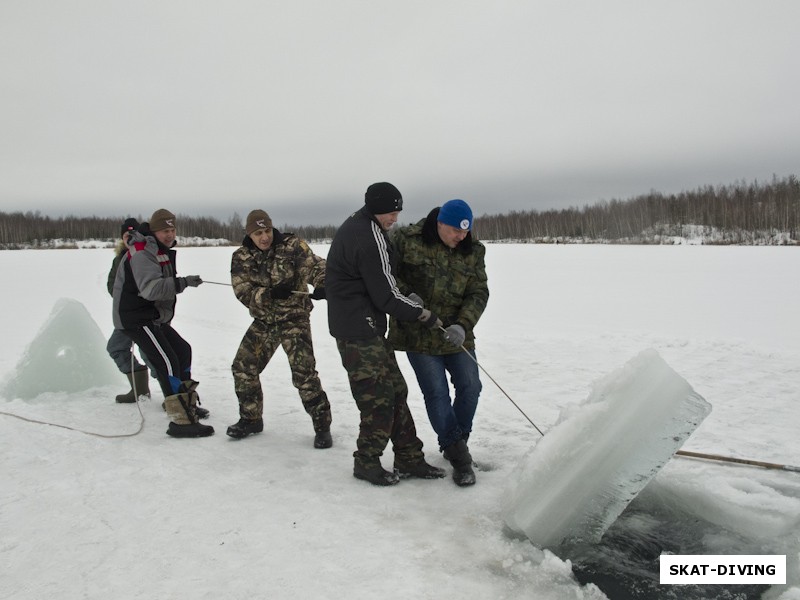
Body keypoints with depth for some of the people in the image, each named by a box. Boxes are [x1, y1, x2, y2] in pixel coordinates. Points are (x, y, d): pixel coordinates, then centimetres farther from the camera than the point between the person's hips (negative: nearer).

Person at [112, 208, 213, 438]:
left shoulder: (162, 251, 14)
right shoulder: (142, 254, -19)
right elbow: (150, 288, -33)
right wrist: (183, 283, -40)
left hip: (154, 317, 10)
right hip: (136, 318, -10)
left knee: (182, 350, 17)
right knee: (168, 362, -19)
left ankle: (187, 403, 29)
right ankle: (181, 421, -21)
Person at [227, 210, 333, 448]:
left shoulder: (292, 245, -10)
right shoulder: (241, 257, -2)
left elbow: (315, 265, -19)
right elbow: (244, 292, -10)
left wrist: (322, 285, -42)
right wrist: (270, 294, -29)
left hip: (294, 318, -4)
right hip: (263, 321, 5)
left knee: (304, 373, -14)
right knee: (243, 368, 7)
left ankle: (322, 425, 2)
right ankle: (251, 419, 28)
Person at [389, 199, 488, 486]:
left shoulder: (473, 251, 0)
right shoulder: (407, 240, -11)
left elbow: (478, 293, -4)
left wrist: (463, 325, -19)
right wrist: (406, 296, -20)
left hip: (456, 334, 4)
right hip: (418, 333, -4)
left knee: (470, 386, 4)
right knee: (436, 393, -3)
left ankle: (457, 440, 28)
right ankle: (457, 452, 11)